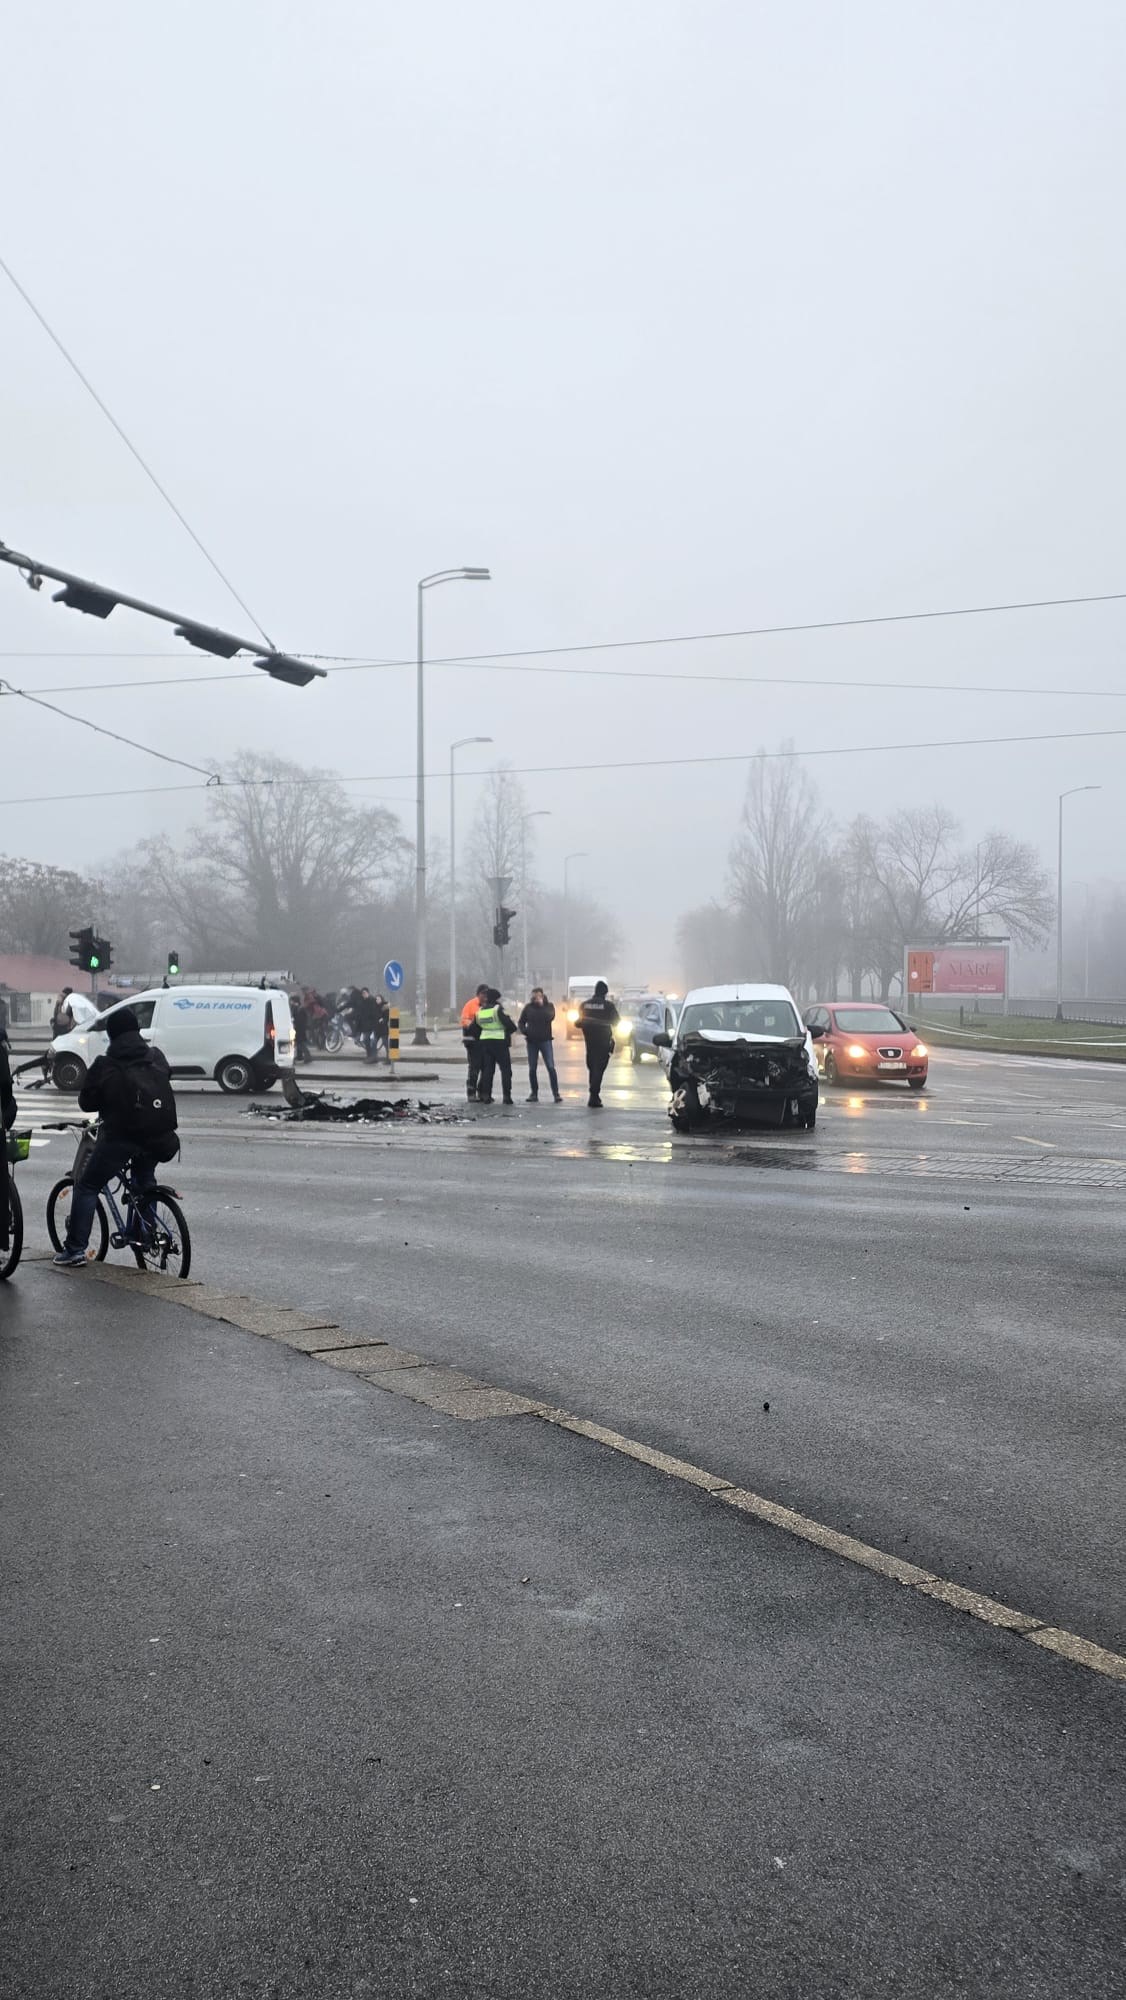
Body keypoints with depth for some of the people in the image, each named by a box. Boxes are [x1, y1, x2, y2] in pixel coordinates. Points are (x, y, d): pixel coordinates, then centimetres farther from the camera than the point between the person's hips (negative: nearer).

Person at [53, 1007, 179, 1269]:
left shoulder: (105, 1066, -8)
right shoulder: (158, 1057, 5)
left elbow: (86, 1102, -2)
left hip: (121, 1136, -4)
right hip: (159, 1138, 5)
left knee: (86, 1187, 9)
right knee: (145, 1180, 32)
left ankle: (75, 1250, 4)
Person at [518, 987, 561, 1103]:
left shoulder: (549, 1005, 1)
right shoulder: (529, 1007, 5)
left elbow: (550, 1017, -17)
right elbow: (521, 1022, 10)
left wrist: (541, 1006, -14)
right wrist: (524, 1030, -8)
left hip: (545, 1040, -2)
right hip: (531, 1041, 2)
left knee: (551, 1067, -10)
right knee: (532, 1069, 5)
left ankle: (556, 1093, -7)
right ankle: (534, 1093, 14)